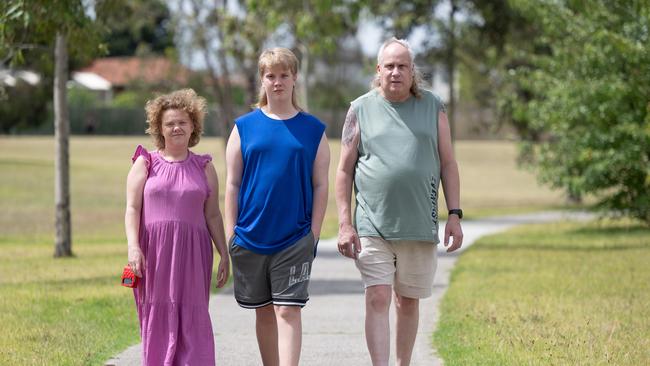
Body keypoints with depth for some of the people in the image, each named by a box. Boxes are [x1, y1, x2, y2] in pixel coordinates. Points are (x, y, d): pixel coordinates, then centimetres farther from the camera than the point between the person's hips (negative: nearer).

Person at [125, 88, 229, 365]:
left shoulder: (204, 167, 12)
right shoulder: (145, 163, 7)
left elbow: (213, 215, 13)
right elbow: (132, 208, 0)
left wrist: (224, 254, 7)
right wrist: (133, 246, -13)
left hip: (192, 253, 1)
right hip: (153, 252, -1)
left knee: (193, 319, -5)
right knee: (157, 319, 0)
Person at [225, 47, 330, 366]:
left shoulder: (313, 130, 3)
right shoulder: (244, 127, 5)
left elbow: (320, 185, 4)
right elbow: (232, 184, 6)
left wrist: (314, 235, -3)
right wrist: (230, 234, 1)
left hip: (295, 239, -2)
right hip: (251, 236, 2)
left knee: (287, 311, -8)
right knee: (264, 312, 10)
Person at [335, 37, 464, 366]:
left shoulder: (432, 107, 9)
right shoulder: (361, 109, 5)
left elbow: (448, 164, 11)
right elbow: (344, 170, 6)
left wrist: (455, 215, 2)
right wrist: (344, 224, -2)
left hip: (419, 227, 2)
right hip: (372, 226, -2)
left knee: (408, 301, 10)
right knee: (377, 299, -11)